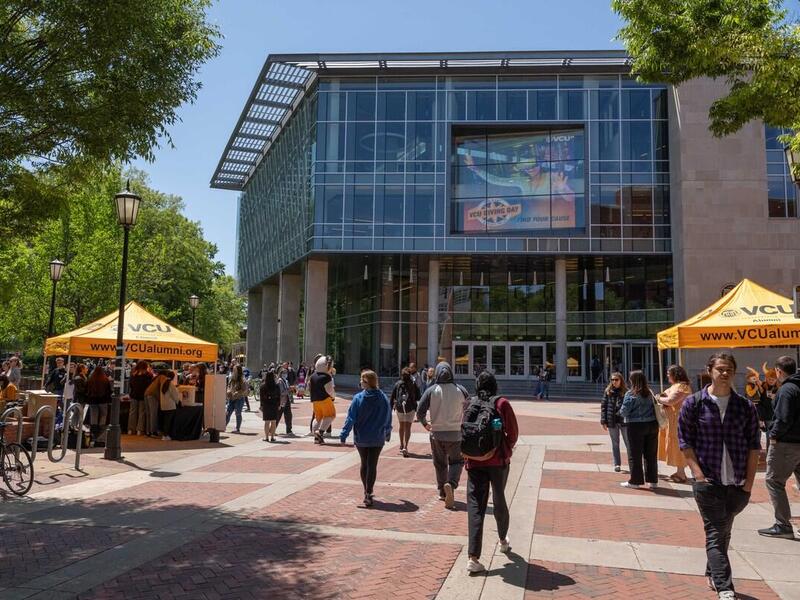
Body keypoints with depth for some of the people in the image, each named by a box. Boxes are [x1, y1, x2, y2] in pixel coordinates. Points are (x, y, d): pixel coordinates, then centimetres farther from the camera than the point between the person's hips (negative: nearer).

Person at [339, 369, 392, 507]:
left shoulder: (358, 398, -12)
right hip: (378, 439, 0)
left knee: (364, 464, 17)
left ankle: (367, 492, 27)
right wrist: (387, 433, 20)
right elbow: (388, 418, 5)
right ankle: (368, 494, -5)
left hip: (361, 438, 0)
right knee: (372, 465, 3)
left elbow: (351, 418, -13)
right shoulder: (383, 398, -4)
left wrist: (344, 435, -8)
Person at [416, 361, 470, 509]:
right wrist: (465, 424, 19)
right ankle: (451, 484, -14)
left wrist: (425, 424, 8)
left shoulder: (431, 390, -7)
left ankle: (442, 492, 23)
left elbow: (420, 411, -10)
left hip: (436, 433, 1)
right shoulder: (460, 390, -5)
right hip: (455, 433, -1)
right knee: (456, 461, 12)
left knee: (440, 463, 16)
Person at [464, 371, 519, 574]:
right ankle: (503, 540, 42)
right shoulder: (502, 403, -4)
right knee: (499, 500, 20)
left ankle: (473, 557, -10)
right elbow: (513, 433, -3)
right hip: (498, 460, -1)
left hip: (475, 461, 1)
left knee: (475, 505, -2)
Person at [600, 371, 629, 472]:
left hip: (624, 421, -2)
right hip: (612, 422, 2)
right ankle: (617, 464, 19)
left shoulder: (626, 392, -3)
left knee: (628, 442, 5)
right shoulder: (608, 391, 3)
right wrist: (603, 421, -2)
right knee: (615, 443, 10)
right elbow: (603, 406, 3)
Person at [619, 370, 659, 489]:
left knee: (634, 455, 5)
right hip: (652, 424, 5)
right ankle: (653, 480, 19)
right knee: (651, 454, 12)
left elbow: (624, 412, -14)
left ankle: (635, 481, 9)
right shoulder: (649, 393, 3)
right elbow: (655, 407, 8)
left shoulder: (630, 394, -13)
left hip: (636, 426, -5)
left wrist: (621, 411, 7)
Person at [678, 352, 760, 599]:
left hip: (737, 484, 3)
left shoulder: (745, 407, 4)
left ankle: (713, 574, 35)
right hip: (708, 482, -3)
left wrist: (749, 481, 1)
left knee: (723, 533, 16)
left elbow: (754, 445, 6)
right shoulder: (693, 404, -2)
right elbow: (686, 442, -1)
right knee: (715, 534, -5)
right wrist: (699, 474, -9)